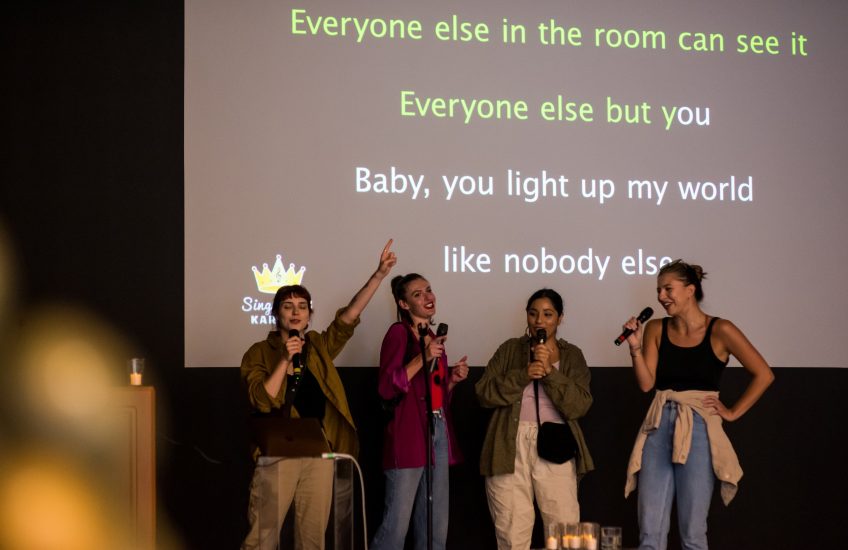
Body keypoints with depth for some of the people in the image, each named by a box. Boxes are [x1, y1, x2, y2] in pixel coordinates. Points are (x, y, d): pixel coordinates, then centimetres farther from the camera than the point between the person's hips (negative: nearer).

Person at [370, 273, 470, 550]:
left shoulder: (435, 338, 17)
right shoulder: (399, 332, -5)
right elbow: (387, 389, -15)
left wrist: (453, 378, 7)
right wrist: (422, 358, -21)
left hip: (438, 432, 8)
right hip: (409, 435, -8)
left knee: (436, 528, 7)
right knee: (397, 525, -11)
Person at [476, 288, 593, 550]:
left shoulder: (572, 356, 11)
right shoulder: (509, 349, 13)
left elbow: (578, 406, -2)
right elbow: (485, 393, 1)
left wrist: (550, 371, -13)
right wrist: (523, 375, -12)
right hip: (511, 447, 0)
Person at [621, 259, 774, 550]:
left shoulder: (719, 331, -4)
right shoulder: (656, 329, 7)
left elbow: (763, 375, -2)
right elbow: (646, 383, 2)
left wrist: (733, 412, -2)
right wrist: (635, 347, -10)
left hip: (698, 430, -3)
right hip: (659, 429, 4)